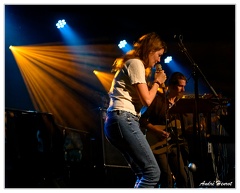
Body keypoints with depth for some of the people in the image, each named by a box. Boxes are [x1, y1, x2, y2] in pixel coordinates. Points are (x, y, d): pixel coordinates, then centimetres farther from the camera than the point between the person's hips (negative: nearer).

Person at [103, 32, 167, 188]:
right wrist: (157, 82, 5)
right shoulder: (136, 63, -4)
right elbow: (147, 100, -11)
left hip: (116, 121, 11)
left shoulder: (133, 64, 27)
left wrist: (156, 85, 16)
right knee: (152, 171, -16)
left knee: (143, 173, 8)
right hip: (123, 119, -11)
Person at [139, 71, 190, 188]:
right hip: (157, 144, -6)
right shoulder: (158, 99, -8)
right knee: (167, 178, -18)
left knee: (182, 177, 1)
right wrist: (157, 131, -21)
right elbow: (143, 120, -11)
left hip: (172, 143, 7)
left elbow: (182, 125, 13)